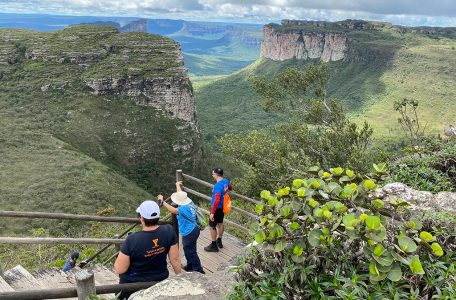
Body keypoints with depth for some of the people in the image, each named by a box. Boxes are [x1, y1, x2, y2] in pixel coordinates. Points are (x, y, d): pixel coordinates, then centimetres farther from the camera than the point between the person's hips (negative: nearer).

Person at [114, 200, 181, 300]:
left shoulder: (132, 240, -29)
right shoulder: (169, 231, -20)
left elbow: (119, 269, -18)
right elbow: (175, 259, -9)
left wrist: (121, 255, 1)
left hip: (135, 285, -3)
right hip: (161, 280, 3)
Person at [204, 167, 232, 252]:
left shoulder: (218, 186, -31)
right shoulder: (225, 181, -3)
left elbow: (217, 200, -36)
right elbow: (230, 188, 19)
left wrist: (212, 212, -32)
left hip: (217, 208, -9)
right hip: (223, 207, 9)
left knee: (212, 226, 5)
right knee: (220, 223, 23)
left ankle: (213, 246, 16)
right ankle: (219, 241, 39)